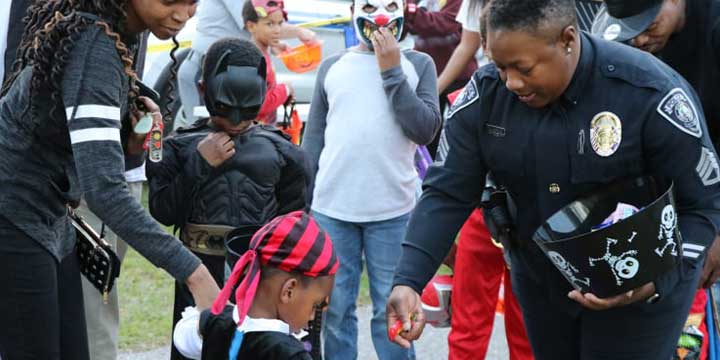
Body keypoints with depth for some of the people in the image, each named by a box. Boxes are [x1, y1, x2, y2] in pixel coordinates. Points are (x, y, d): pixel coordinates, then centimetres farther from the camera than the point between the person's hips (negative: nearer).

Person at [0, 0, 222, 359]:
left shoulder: (112, 34, 3)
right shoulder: (94, 46, -25)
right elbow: (103, 188, -34)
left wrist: (129, 139, -4)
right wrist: (191, 271, -36)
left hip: (50, 221, 9)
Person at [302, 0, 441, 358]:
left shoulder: (419, 65, 5)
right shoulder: (332, 66, 9)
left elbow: (425, 129, -6)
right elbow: (314, 138, 12)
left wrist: (392, 72, -8)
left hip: (392, 210, -2)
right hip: (331, 208, 2)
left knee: (391, 310, 1)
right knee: (335, 308, 5)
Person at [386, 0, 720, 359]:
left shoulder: (651, 95, -25)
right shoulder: (485, 93, -14)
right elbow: (447, 194, -12)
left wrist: (654, 280, -31)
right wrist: (408, 281, -24)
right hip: (539, 281, 4)